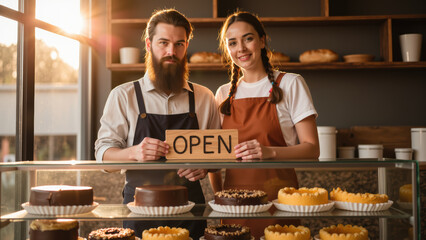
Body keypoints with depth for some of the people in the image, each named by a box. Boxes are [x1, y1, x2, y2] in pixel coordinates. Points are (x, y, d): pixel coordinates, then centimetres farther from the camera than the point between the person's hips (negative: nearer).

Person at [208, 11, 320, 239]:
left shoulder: (290, 84, -2)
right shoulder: (223, 94, 9)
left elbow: (311, 149, -6)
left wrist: (270, 152, -23)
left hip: (278, 196, -3)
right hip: (234, 198, 3)